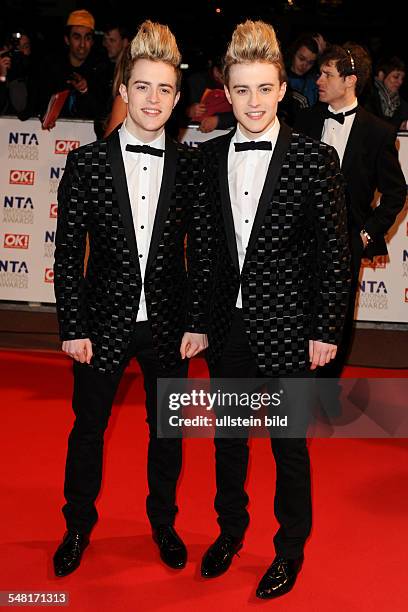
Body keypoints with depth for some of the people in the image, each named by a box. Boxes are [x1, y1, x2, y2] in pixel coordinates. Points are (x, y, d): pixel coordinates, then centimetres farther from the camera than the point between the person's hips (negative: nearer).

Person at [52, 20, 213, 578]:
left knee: (166, 430, 15)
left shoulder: (189, 165, -2)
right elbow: (68, 251, -5)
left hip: (168, 323, 1)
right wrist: (73, 327, -7)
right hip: (104, 320, -1)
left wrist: (198, 322, -2)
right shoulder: (87, 163, -6)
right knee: (88, 428, 13)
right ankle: (78, 526, 36)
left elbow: (202, 249, 1)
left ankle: (163, 523, 38)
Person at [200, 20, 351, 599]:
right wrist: (201, 319, 6)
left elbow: (334, 252, -7)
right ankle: (231, 529, 41)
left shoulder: (315, 158, -9)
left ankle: (291, 548, 31)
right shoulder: (209, 156, 2)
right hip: (229, 324, 4)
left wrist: (326, 330, -9)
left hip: (287, 325, -3)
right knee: (229, 436, 18)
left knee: (289, 443, 10)